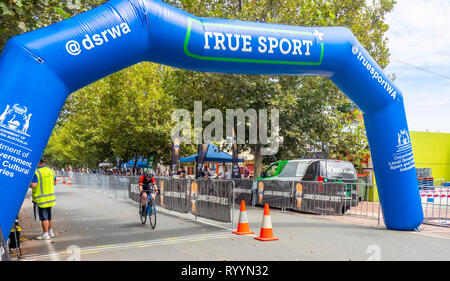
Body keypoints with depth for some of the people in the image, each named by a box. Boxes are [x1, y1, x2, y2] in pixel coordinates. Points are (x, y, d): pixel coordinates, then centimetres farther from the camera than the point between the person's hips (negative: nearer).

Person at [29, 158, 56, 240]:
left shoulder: (36, 173, -16)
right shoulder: (51, 171, 6)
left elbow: (33, 185, -23)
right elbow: (54, 182, 17)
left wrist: (28, 185, -3)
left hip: (41, 199, -7)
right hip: (50, 198, 7)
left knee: (43, 217, 0)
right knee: (49, 216, 18)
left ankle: (45, 234, 6)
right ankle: (51, 232, 26)